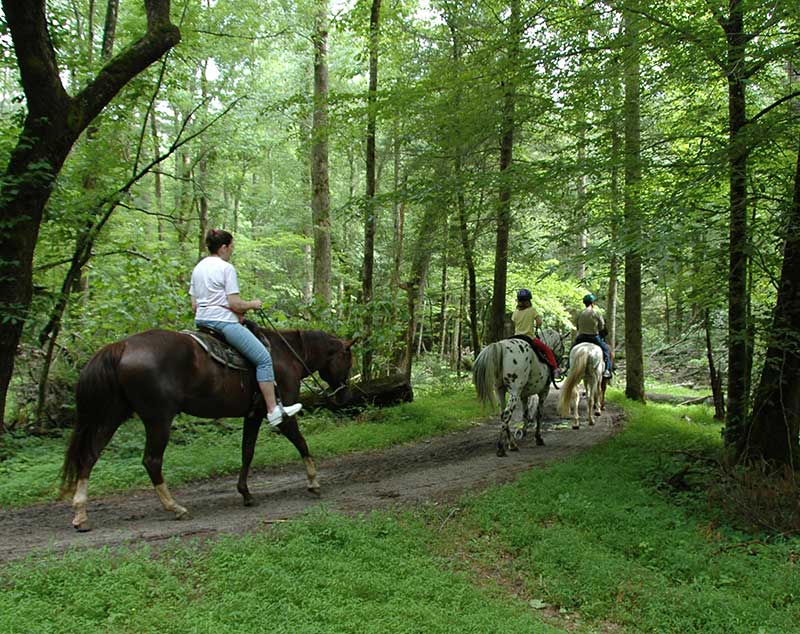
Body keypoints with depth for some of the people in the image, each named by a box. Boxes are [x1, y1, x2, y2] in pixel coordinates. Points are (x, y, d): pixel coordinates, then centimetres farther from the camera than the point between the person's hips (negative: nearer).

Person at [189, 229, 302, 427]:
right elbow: (235, 304, -16)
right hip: (224, 322, -10)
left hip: (201, 321, 10)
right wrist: (252, 304, 4)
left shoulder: (198, 268, 15)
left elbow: (194, 306, 15)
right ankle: (273, 410, -9)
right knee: (263, 358, -5)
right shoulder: (226, 268, -10)